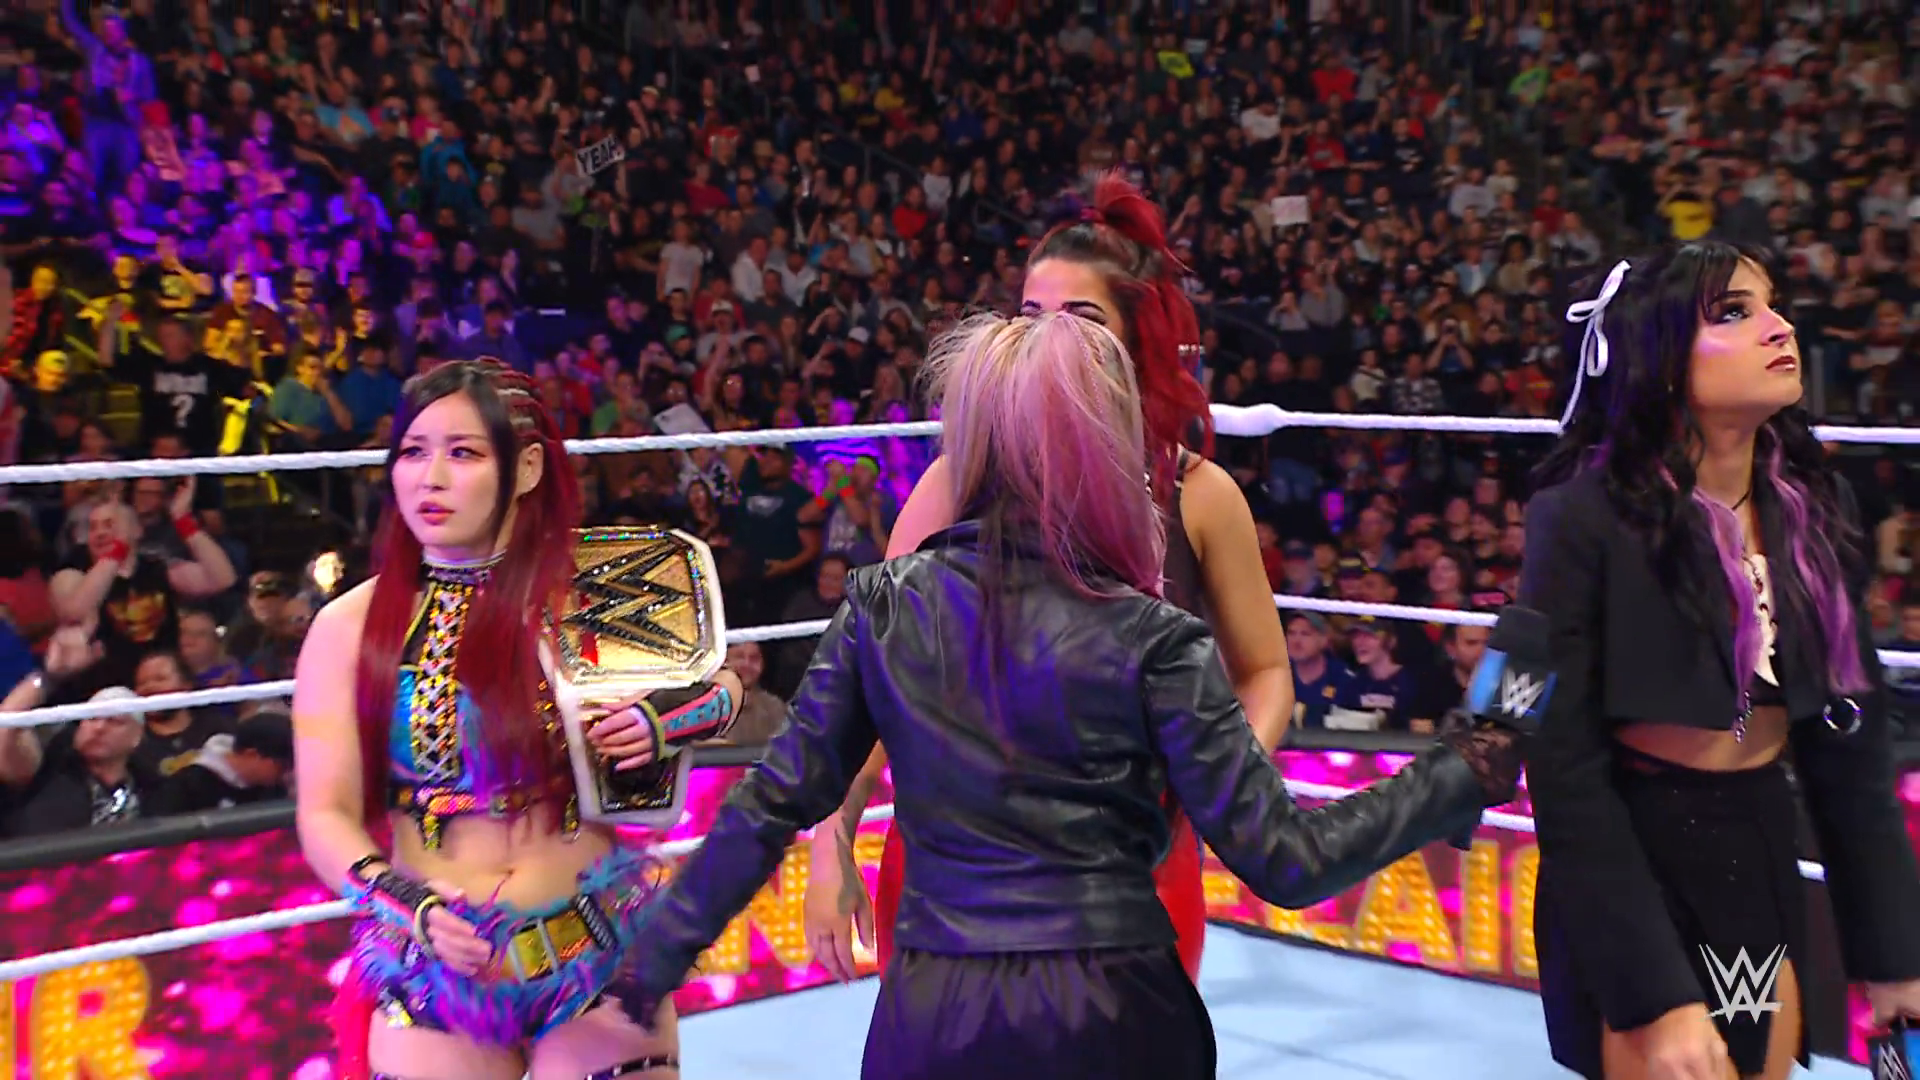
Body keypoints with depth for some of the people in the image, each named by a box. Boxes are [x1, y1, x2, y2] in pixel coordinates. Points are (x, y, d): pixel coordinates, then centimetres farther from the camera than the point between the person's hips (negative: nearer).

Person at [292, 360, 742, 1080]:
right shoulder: (350, 627, -2)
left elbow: (720, 685, 10)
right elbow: (326, 815, -4)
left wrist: (666, 718, -11)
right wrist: (409, 906, -21)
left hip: (600, 952, 0)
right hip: (432, 962, 0)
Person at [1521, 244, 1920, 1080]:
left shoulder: (1813, 508, 0)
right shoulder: (1587, 518, -17)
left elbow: (1849, 744, 7)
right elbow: (1567, 775, -19)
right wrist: (1658, 993, -22)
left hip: (1765, 872, 6)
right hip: (1634, 872, -5)